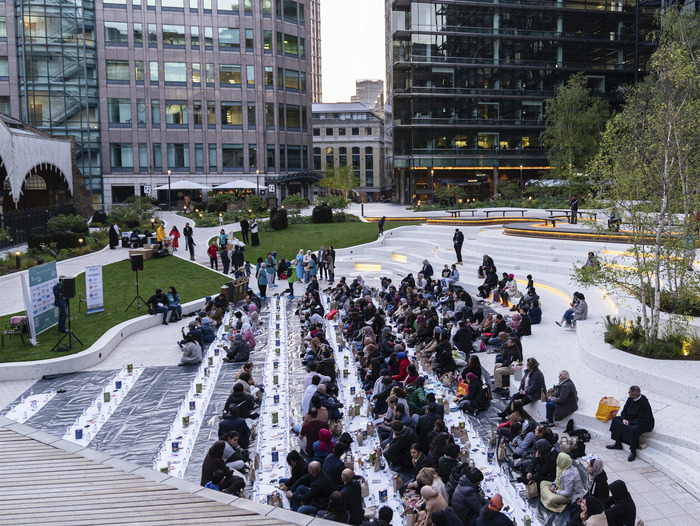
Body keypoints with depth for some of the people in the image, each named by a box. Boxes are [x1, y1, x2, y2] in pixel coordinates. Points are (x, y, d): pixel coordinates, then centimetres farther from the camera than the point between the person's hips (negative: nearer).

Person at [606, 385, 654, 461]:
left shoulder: (644, 403, -28)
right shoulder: (630, 399, -4)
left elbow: (643, 420, -28)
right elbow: (625, 410, 7)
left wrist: (630, 423, -25)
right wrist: (624, 419, -12)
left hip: (644, 424, -9)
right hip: (631, 419, 9)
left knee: (634, 430, -38)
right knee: (616, 419, 2)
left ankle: (633, 452, -19)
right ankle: (618, 444, 8)